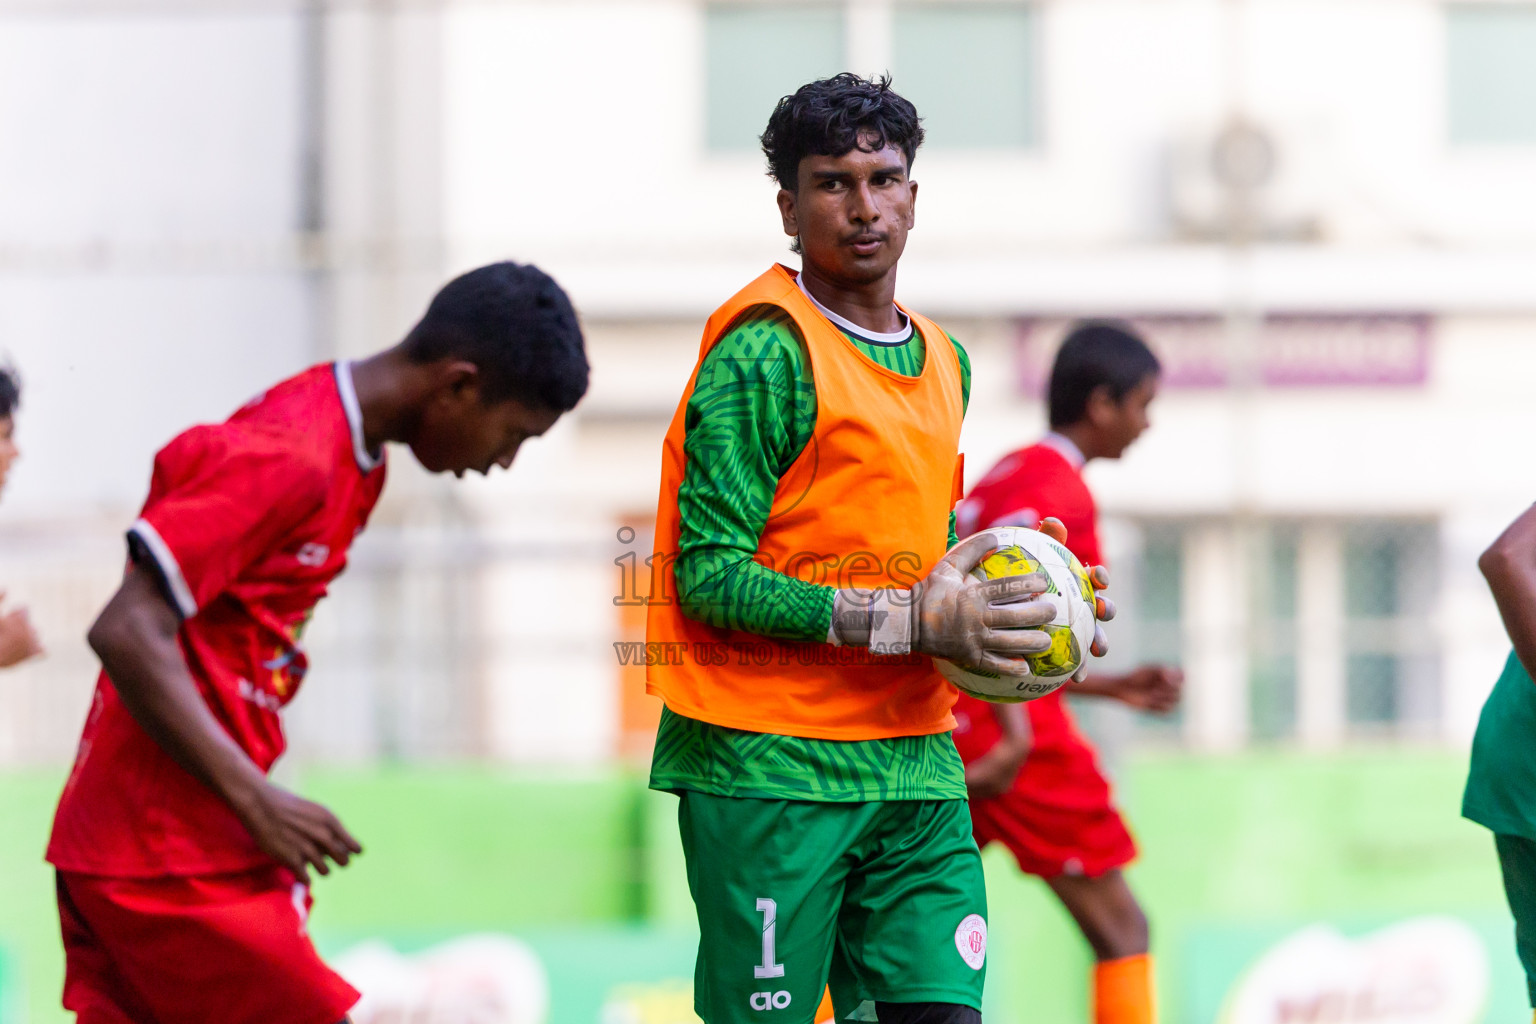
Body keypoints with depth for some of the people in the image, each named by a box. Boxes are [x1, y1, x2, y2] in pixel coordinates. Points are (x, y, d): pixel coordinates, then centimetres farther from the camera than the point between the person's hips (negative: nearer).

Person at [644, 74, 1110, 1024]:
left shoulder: (946, 361, 16)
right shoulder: (766, 352, -8)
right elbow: (709, 577, -14)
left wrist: (982, 609, 5)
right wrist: (909, 621, -17)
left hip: (914, 760, 7)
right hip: (769, 768, -7)